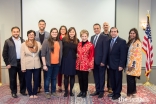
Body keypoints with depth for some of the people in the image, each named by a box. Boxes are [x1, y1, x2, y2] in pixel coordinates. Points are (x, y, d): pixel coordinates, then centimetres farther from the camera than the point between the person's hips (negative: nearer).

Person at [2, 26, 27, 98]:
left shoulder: (23, 41, 7)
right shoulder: (8, 41, 0)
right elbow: (4, 53, -2)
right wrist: (7, 63, -7)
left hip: (22, 62, 2)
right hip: (12, 63, -2)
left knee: (22, 78, 9)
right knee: (13, 79, 7)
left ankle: (23, 91, 25)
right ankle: (14, 92, 20)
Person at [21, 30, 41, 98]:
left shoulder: (38, 44, 2)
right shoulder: (23, 44, -3)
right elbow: (22, 57, -5)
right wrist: (23, 67, -8)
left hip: (37, 65, 2)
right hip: (28, 66, -2)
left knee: (36, 80, 9)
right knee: (28, 80, 7)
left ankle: (35, 93, 26)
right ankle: (30, 94, 24)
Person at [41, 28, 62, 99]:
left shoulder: (60, 42, 7)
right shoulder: (46, 42, -6)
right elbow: (43, 54, -9)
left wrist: (60, 62, 8)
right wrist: (44, 64, -13)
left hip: (57, 64, 4)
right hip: (49, 64, -4)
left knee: (54, 78, 14)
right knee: (48, 78, 6)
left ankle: (53, 91, 27)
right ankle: (47, 92, 19)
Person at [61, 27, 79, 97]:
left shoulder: (77, 41, 3)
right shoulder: (64, 39, -2)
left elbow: (77, 51, 10)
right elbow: (62, 49, -2)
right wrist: (62, 58, -7)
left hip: (73, 60, 2)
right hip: (66, 60, -1)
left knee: (72, 76, 8)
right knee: (66, 76, 3)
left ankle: (71, 91, 20)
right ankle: (66, 91, 16)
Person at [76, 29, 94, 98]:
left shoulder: (90, 45, -9)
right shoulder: (79, 44, 8)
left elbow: (91, 56, -9)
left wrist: (90, 66, -10)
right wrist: (76, 63, 11)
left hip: (85, 65, -5)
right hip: (78, 65, 5)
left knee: (85, 79, 7)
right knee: (80, 79, 12)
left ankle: (85, 92, 22)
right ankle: (81, 91, 26)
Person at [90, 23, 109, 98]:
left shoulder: (104, 37, -8)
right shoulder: (92, 37, 13)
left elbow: (105, 50, -12)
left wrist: (103, 61, -17)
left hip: (101, 61, -6)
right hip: (94, 61, 6)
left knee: (101, 76, 6)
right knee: (96, 76, 12)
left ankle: (101, 91, 18)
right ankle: (97, 90, 24)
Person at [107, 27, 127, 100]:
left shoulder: (122, 41, -9)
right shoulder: (109, 41, 10)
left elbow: (123, 54, -14)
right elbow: (108, 53, 11)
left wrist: (121, 65, -18)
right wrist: (108, 63, 6)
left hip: (118, 65, -5)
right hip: (110, 65, 6)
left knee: (118, 80, 7)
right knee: (112, 80, 13)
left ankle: (117, 93, 21)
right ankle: (114, 92, 28)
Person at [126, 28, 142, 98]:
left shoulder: (137, 42, -13)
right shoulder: (130, 42, 14)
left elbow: (137, 54, -19)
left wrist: (133, 65, -21)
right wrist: (128, 64, 13)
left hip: (133, 64, -8)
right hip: (129, 63, 8)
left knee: (130, 79, -6)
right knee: (132, 79, 13)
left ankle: (130, 94, 4)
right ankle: (133, 92, 24)